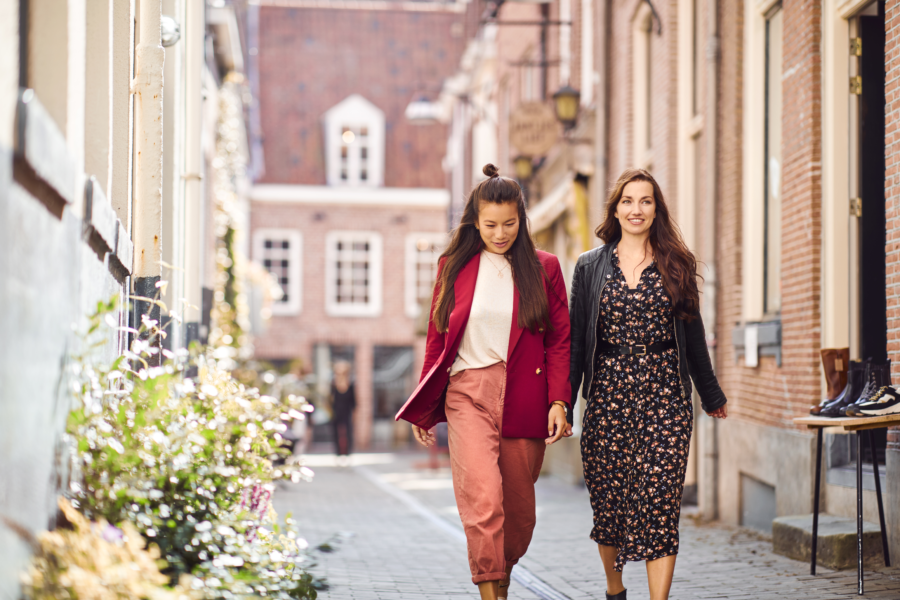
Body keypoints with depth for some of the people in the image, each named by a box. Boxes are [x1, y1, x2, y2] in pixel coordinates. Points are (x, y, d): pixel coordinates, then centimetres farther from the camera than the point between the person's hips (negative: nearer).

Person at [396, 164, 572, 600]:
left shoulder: (543, 268, 6)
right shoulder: (454, 266, 8)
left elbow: (559, 340, 6)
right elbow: (437, 338, 13)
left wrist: (559, 401, -4)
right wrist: (423, 410, 15)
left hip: (523, 399, 1)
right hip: (468, 393, -1)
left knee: (520, 510, 8)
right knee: (484, 500, -17)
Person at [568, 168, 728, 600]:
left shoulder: (677, 264, 8)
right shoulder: (591, 266, 8)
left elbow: (692, 331, 15)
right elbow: (574, 336, 6)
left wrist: (711, 395, 20)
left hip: (665, 394, -1)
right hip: (607, 394, 1)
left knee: (660, 499, -9)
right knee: (608, 499, 6)